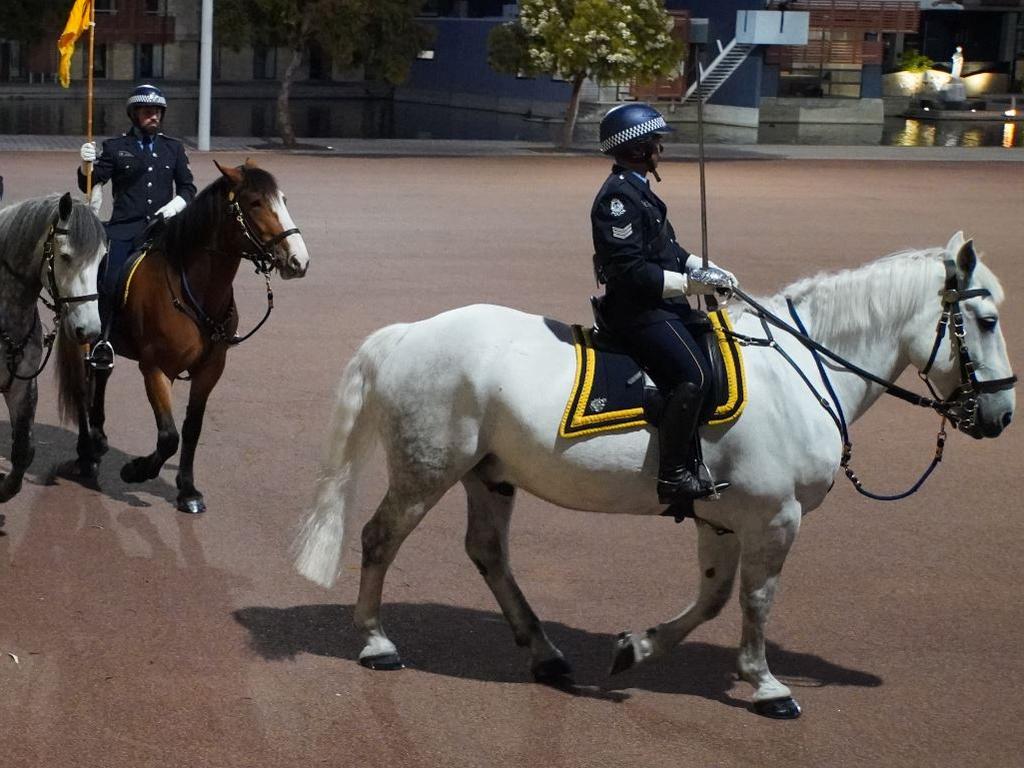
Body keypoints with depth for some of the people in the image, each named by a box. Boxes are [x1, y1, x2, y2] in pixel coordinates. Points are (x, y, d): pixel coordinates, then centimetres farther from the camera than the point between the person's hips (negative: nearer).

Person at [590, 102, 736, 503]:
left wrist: (704, 269, 8)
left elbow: (666, 250, 24)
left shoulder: (636, 190, 17)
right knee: (693, 374, -25)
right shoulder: (618, 197, -17)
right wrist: (691, 283, -20)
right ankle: (674, 474, -24)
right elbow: (630, 271, -23)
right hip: (636, 310, -11)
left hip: (658, 305, 11)